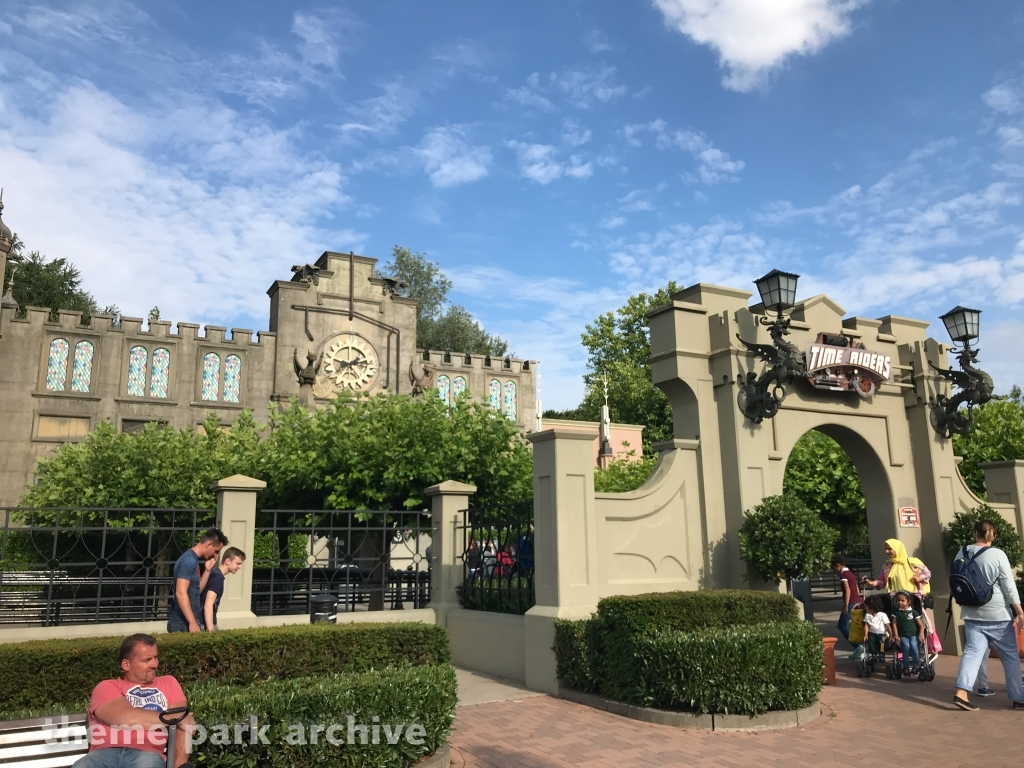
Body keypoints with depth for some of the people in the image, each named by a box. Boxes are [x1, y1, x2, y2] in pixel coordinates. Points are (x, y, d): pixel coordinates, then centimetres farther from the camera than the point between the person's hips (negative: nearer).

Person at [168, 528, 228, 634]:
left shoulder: (192, 559, 13)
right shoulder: (189, 560, -17)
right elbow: (181, 593, -24)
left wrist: (208, 570, 7)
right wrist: (193, 623, -25)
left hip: (187, 621, 10)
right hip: (183, 623, -10)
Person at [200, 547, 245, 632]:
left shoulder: (215, 573, 8)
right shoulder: (218, 577, -20)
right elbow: (208, 606, -27)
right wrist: (211, 631, -30)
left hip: (206, 622, 9)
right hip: (206, 624, -9)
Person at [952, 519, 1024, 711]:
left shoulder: (962, 553, 3)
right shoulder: (998, 555, -11)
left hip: (972, 614, 4)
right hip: (998, 615, -3)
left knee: (972, 652, 1)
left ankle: (962, 692, -12)